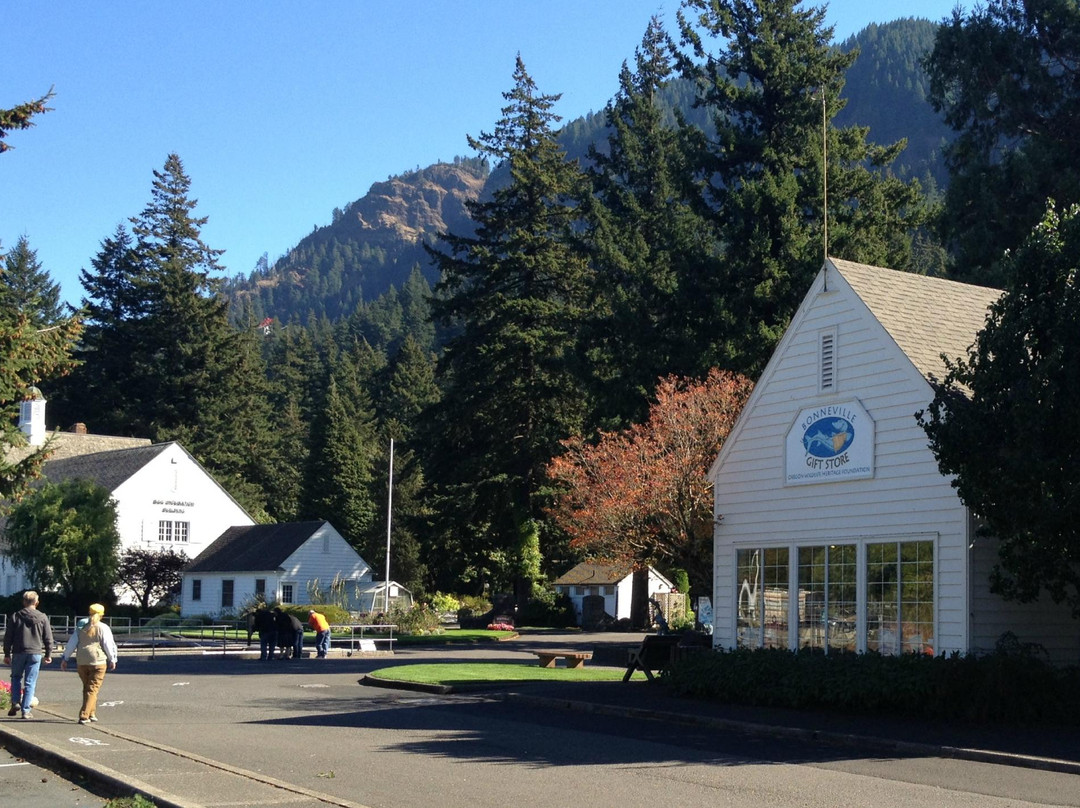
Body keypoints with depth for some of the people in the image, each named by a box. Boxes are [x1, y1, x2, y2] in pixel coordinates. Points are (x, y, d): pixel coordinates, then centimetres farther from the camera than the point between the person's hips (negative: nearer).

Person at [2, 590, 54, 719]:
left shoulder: (15, 617, 2)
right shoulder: (42, 618, 2)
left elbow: (8, 637, 3)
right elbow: (48, 638, 4)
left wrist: (7, 654, 10)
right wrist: (48, 654, 13)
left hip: (18, 653, 0)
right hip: (35, 653, 0)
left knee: (16, 677, 20)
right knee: (30, 682, 3)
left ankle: (15, 702, 3)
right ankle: (26, 710, 1)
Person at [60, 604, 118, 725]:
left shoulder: (81, 627, 9)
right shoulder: (103, 628, -2)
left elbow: (72, 643, 10)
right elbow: (108, 645, -2)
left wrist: (65, 658, 16)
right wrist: (112, 660, 8)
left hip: (81, 662, 4)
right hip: (98, 662, -4)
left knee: (87, 688, 17)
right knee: (92, 689, -3)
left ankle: (91, 713, 20)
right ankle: (84, 716, -13)